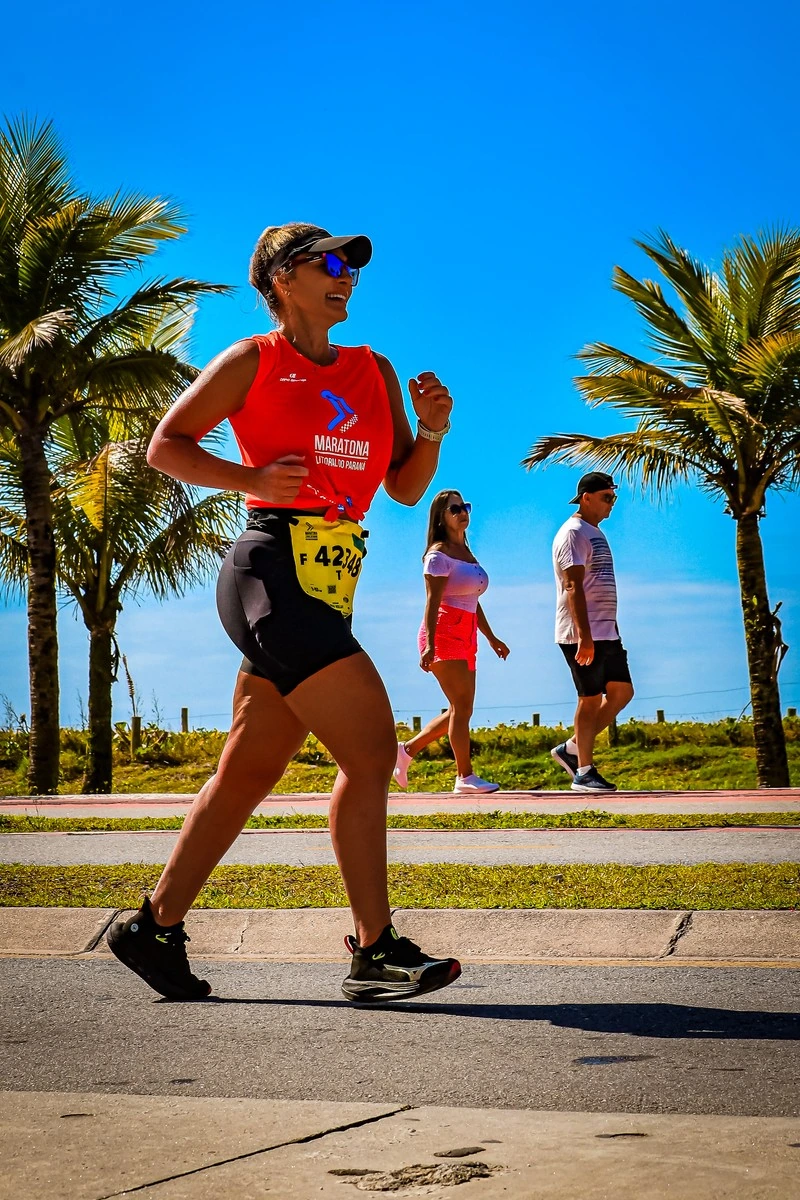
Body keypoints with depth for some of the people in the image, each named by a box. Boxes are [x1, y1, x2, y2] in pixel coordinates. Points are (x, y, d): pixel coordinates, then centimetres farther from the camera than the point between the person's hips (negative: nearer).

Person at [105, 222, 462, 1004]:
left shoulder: (374, 371, 19)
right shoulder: (254, 360, 3)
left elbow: (405, 489, 19)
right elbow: (165, 446, 3)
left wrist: (432, 432, 0)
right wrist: (253, 480, -11)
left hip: (330, 584, 7)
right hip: (274, 571, -7)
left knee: (248, 771, 10)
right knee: (370, 748, -14)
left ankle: (155, 927, 21)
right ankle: (375, 951, -9)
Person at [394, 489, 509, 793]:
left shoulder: (467, 553, 20)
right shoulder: (439, 554, -6)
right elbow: (433, 600, -15)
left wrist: (492, 639, 24)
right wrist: (429, 644, -23)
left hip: (465, 637, 9)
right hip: (444, 634, -9)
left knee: (460, 710, 7)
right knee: (462, 706, -12)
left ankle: (406, 750, 17)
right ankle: (465, 777, -9)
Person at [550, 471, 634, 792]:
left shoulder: (595, 533, 19)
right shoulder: (573, 533, -11)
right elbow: (573, 587, -20)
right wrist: (584, 638, -26)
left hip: (607, 633, 9)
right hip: (583, 635, -9)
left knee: (622, 692, 8)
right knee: (591, 699, -5)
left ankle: (572, 749, 15)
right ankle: (584, 772, 3)